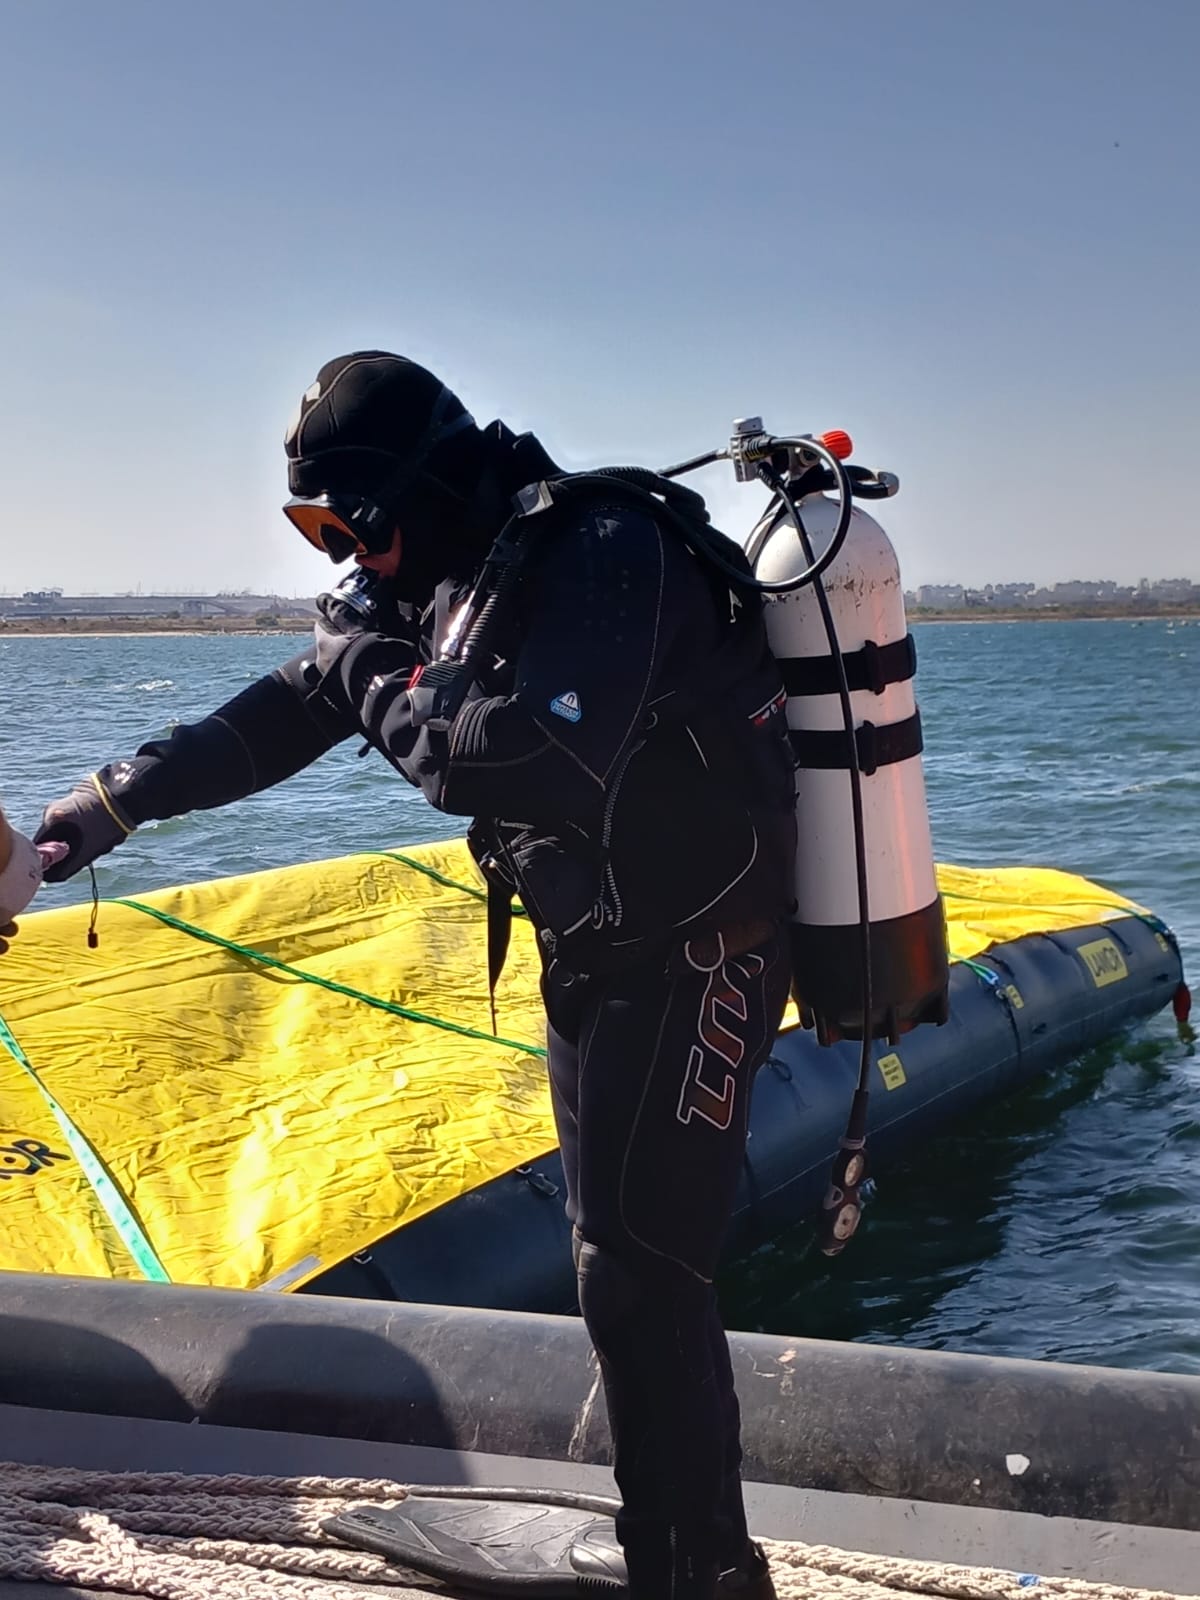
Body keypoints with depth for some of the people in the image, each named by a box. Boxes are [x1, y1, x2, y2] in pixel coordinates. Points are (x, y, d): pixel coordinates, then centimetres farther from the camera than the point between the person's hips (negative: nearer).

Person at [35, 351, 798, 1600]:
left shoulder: (605, 553, -23)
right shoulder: (444, 578, 6)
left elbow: (548, 765, -36)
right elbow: (286, 711, 13)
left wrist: (379, 686, -22)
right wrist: (116, 800, 14)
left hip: (695, 956, -9)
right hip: (594, 953, 9)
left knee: (640, 1277, -11)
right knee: (620, 1263, 14)